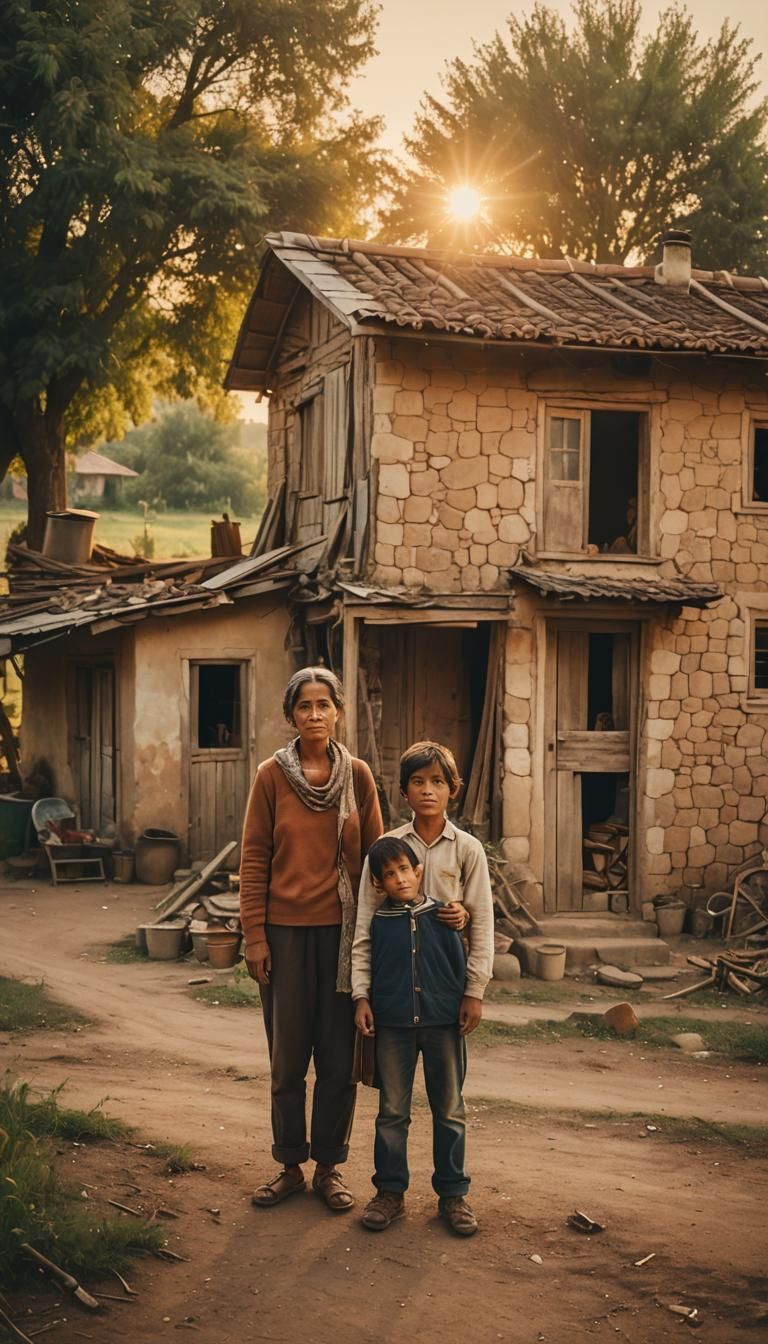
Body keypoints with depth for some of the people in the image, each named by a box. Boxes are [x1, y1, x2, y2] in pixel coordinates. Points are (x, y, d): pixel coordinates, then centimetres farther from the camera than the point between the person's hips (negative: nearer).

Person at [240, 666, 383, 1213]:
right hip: (285, 928, -1)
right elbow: (254, 860, -1)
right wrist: (255, 936, -5)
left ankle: (330, 1166, 18)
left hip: (343, 928, 1)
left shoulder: (358, 776, 3)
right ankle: (290, 1166, 19)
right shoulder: (273, 775, -1)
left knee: (339, 1056, 5)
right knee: (288, 1056, 6)